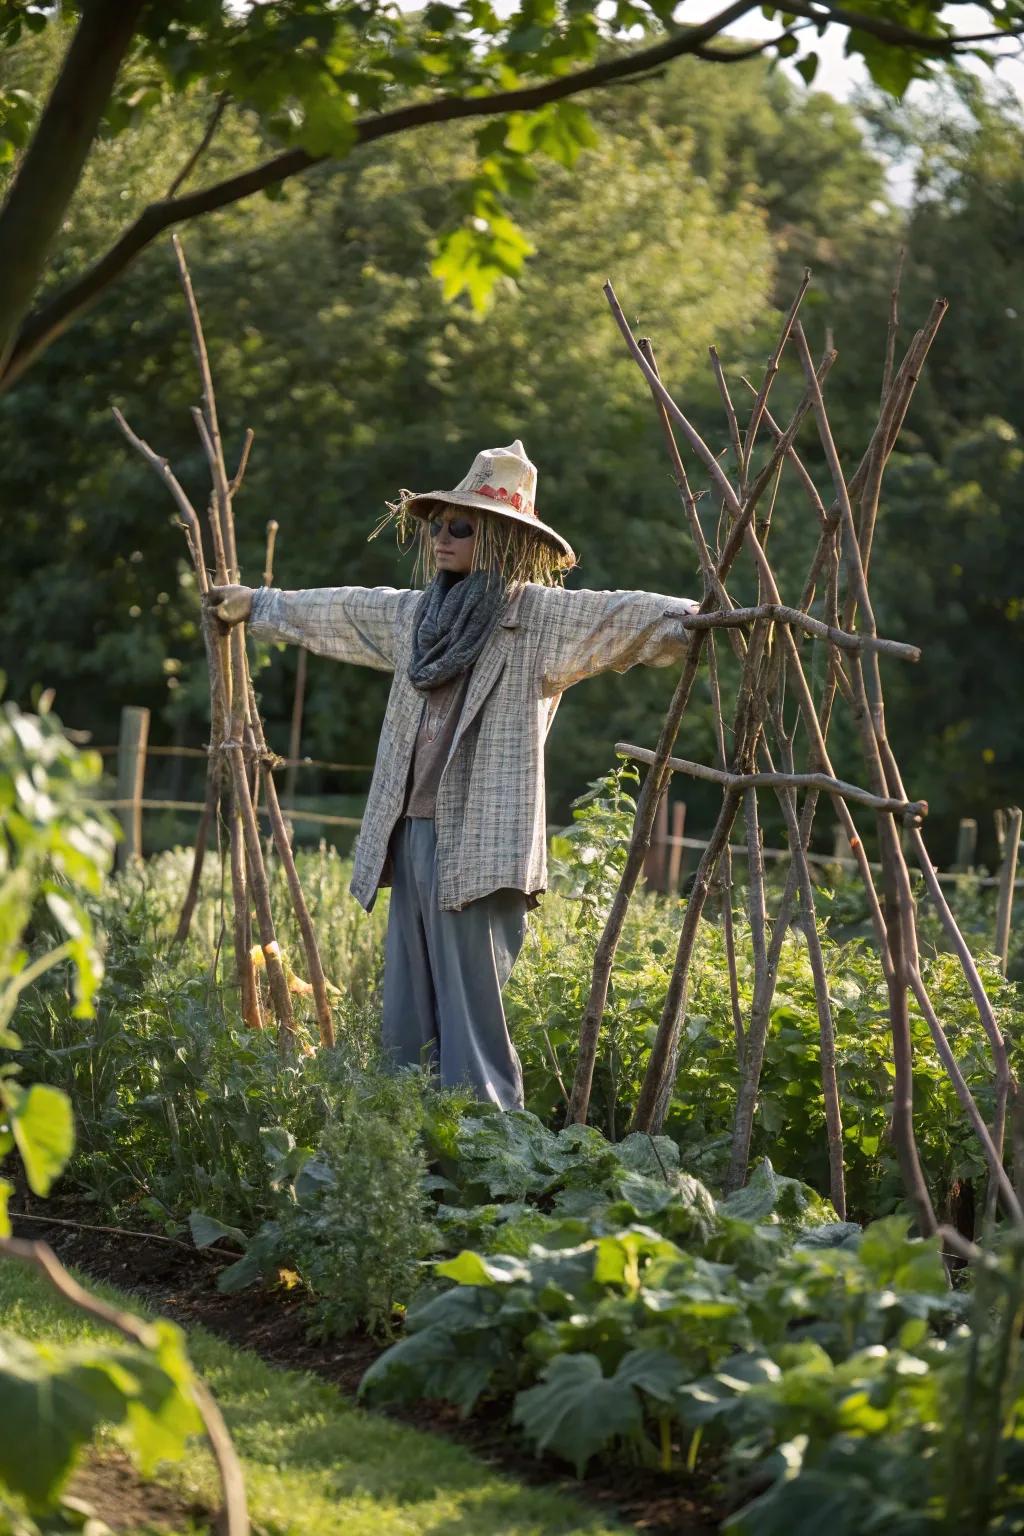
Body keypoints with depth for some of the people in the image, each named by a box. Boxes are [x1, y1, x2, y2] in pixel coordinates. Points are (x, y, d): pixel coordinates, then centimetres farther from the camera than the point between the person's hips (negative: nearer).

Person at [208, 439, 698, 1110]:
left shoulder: (540, 617, -5)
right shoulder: (415, 613, 16)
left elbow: (627, 616, -19)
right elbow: (337, 610, 32)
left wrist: (701, 619, -37)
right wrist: (256, 604, 43)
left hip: (480, 849, -8)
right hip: (411, 835, 8)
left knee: (471, 1030, -11)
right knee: (406, 1028, 10)